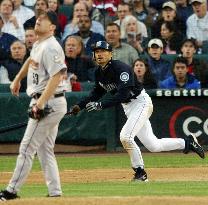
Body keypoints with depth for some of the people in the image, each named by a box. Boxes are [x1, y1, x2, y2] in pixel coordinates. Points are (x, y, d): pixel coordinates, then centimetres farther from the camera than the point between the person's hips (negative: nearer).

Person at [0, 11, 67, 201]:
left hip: (48, 103, -10)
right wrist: (18, 79, 37)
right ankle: (55, 192, 10)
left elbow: (57, 75, -28)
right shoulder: (38, 44, 12)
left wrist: (40, 103, -31)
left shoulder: (50, 47, -18)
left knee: (27, 148, -6)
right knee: (45, 150, 11)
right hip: (48, 104, 10)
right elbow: (31, 60, 35)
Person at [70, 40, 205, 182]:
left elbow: (123, 94, -33)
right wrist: (80, 106, 4)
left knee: (126, 136, -24)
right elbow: (98, 92, 17)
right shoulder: (99, 72, 2)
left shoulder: (120, 68, -24)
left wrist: (101, 105, -40)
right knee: (153, 146, 9)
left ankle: (140, 173, -8)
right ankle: (187, 142, 27)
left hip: (141, 102, -9)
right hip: (128, 106, 9)